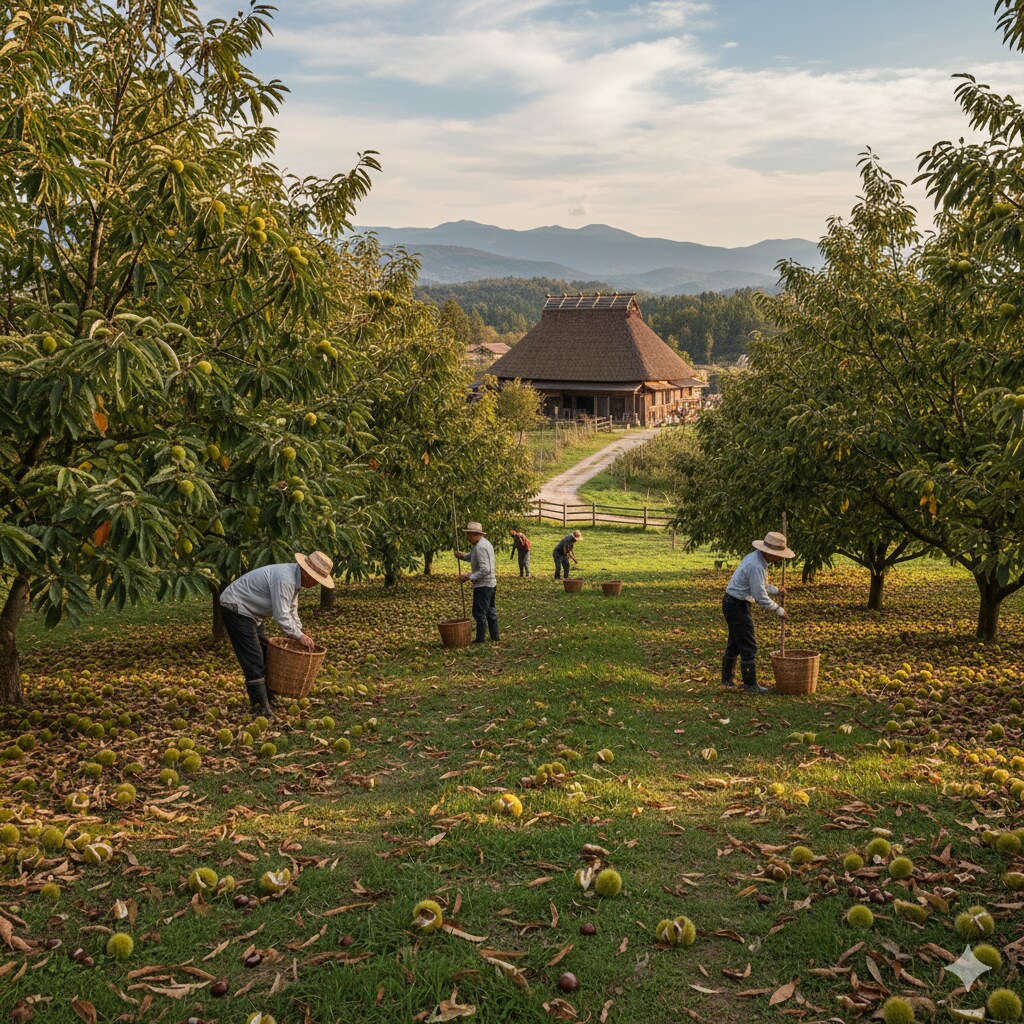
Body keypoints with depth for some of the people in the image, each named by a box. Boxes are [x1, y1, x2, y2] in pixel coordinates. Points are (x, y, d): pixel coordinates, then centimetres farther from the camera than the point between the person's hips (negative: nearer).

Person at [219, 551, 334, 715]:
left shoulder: (295, 577, 2)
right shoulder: (284, 580, -29)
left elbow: (291, 610, 12)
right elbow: (281, 616, -28)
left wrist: (300, 635, 5)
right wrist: (299, 636, -16)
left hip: (249, 611, 10)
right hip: (236, 609, -10)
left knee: (264, 654, 13)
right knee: (253, 659, -11)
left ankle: (268, 699, 21)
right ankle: (261, 707, -9)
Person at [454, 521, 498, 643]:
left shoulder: (480, 547, -21)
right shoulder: (485, 542, 11)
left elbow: (485, 570, -26)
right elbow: (473, 557, 22)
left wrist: (469, 577, -22)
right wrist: (462, 556, 5)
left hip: (483, 585, -10)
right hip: (491, 583, 10)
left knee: (479, 613, -2)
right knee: (490, 611, 17)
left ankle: (480, 639, 3)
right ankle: (495, 636, 24)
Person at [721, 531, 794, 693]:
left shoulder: (757, 558, 7)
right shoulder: (756, 566, -25)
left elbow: (758, 586, 20)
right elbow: (760, 596, -22)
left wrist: (776, 590, 7)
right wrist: (779, 610, -11)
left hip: (733, 604, 10)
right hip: (738, 606, -10)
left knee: (735, 643, 19)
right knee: (749, 647, -2)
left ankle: (727, 679, 28)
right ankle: (750, 684, 6)